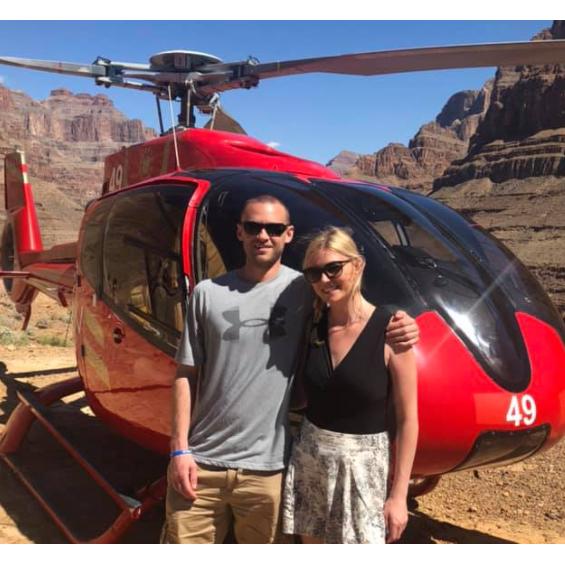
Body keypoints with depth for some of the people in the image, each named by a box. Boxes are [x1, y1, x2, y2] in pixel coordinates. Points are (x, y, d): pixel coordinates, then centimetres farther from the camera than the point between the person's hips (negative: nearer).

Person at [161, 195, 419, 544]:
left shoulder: (304, 291, -3)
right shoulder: (208, 293, 0)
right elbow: (186, 376, 3)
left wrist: (398, 329, -13)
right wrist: (180, 448, -2)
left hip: (265, 469, 0)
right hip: (202, 462, 1)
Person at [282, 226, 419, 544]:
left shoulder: (390, 332, -15)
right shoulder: (312, 326, -2)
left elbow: (408, 419, -10)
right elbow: (302, 395, 8)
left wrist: (399, 495, -10)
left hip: (363, 464, -4)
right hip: (308, 458, 4)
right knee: (313, 544, 17)